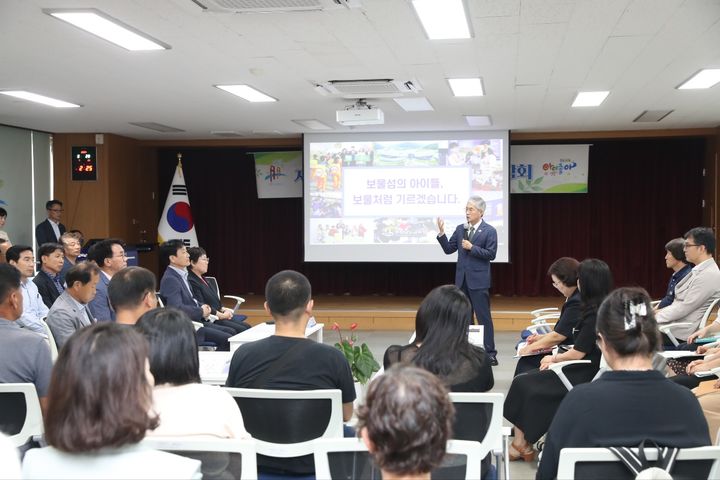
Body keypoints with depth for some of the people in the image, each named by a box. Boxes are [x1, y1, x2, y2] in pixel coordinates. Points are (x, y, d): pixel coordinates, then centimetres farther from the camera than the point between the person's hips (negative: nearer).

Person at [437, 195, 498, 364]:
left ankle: (490, 352, 3)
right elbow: (449, 249, 7)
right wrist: (441, 233, -6)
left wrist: (472, 247, -16)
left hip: (478, 280, -5)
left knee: (484, 317, -3)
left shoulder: (489, 231, -5)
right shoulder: (460, 229, 9)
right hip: (462, 279, 6)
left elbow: (491, 254, -11)